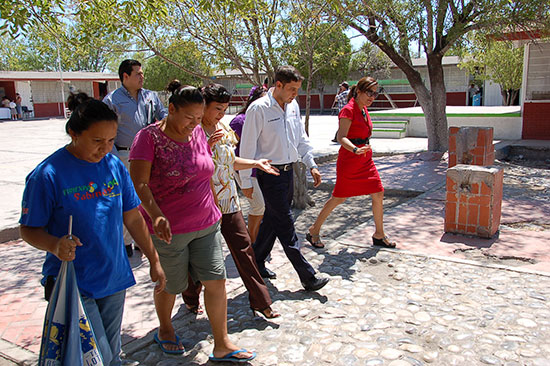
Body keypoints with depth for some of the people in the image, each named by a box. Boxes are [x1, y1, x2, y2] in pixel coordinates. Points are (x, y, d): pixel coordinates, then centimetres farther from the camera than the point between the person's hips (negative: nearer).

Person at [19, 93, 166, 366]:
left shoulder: (115, 166, 1)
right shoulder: (48, 174, -14)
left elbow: (133, 218, 8)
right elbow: (28, 230, -7)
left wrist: (154, 260, 10)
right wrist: (55, 245, -27)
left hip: (114, 278, 5)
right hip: (73, 283, -5)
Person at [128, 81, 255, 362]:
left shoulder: (198, 133, 4)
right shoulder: (149, 137, -14)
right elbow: (138, 184, -21)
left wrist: (213, 207, 19)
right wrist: (156, 215, -34)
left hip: (206, 224, 5)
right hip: (168, 230, -5)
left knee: (216, 280, 4)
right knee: (170, 286, 13)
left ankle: (222, 346, 19)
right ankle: (165, 330, 44)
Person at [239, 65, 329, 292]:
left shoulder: (293, 106, 8)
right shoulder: (259, 109, -14)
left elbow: (301, 139, 18)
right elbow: (247, 148, -12)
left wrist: (311, 165, 10)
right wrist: (246, 182, -11)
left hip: (288, 171, 8)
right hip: (270, 174, -7)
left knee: (272, 220, 16)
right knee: (286, 225, -3)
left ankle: (257, 264, 32)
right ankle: (308, 277, 2)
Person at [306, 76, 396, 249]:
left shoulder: (363, 109, 11)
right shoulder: (348, 110, -16)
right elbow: (341, 137, -25)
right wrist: (355, 150, -41)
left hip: (365, 159, 9)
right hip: (349, 159, -8)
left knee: (378, 194, 6)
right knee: (338, 198, 0)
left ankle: (379, 235, 20)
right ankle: (313, 231, 16)